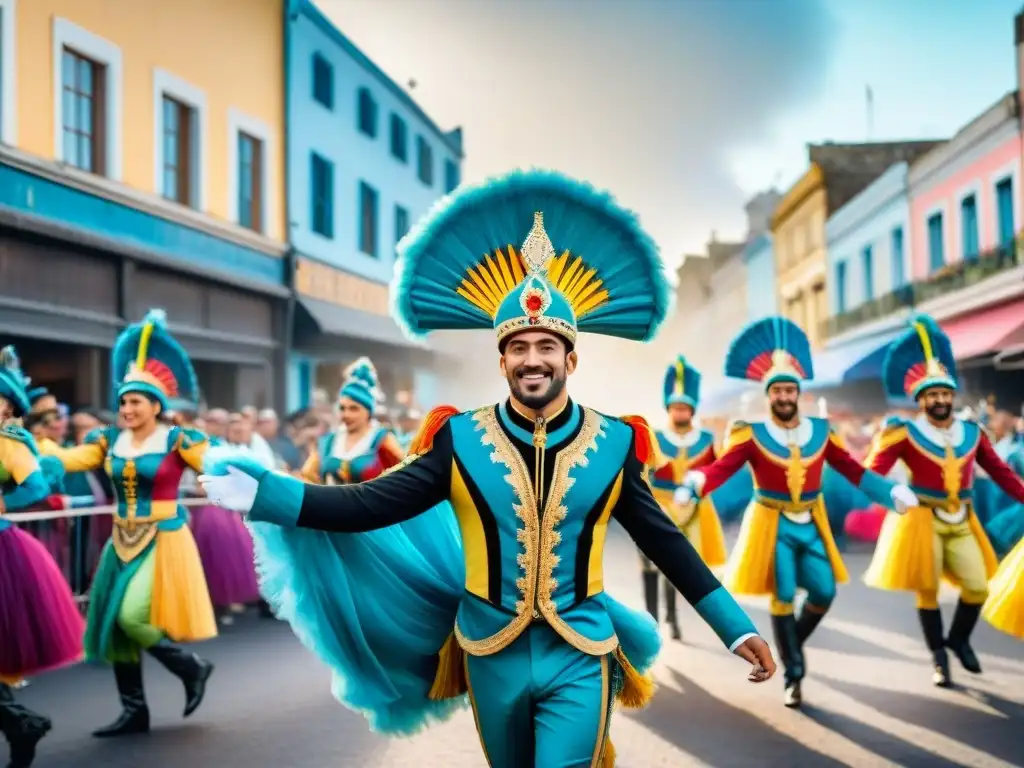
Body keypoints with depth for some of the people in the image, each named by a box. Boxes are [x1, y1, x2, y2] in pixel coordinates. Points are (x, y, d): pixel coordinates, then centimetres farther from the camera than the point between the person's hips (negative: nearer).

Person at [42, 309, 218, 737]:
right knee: (113, 624, 7)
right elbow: (65, 460, -1)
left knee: (133, 617, -18)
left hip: (163, 541, -7)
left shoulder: (177, 441, -9)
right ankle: (134, 711, 19)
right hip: (123, 542, 7)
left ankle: (192, 669, 7)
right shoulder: (111, 441, 5)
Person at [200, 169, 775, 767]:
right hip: (493, 656, 2)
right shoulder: (460, 441, -6)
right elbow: (371, 504, -9)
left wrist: (737, 628, 3)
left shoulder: (613, 445, -5)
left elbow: (666, 542, 3)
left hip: (579, 659, -1)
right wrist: (261, 492, -20)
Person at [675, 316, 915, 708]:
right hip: (773, 526, -4)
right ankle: (794, 675, 8)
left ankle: (792, 645, 28)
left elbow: (853, 469, 6)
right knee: (783, 596, -5)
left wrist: (892, 491, -2)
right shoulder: (751, 434, -11)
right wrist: (691, 485, -41)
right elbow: (720, 469, -21)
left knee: (824, 593, 0)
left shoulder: (820, 430, 0)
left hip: (811, 525, 4)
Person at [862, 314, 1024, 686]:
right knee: (927, 590, 2)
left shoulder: (972, 432, 3)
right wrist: (883, 442, -32)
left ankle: (959, 639, 29)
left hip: (961, 522, 4)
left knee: (978, 587, 2)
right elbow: (872, 472, -16)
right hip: (921, 520, -4)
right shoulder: (905, 433, -11)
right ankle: (938, 657, 19)